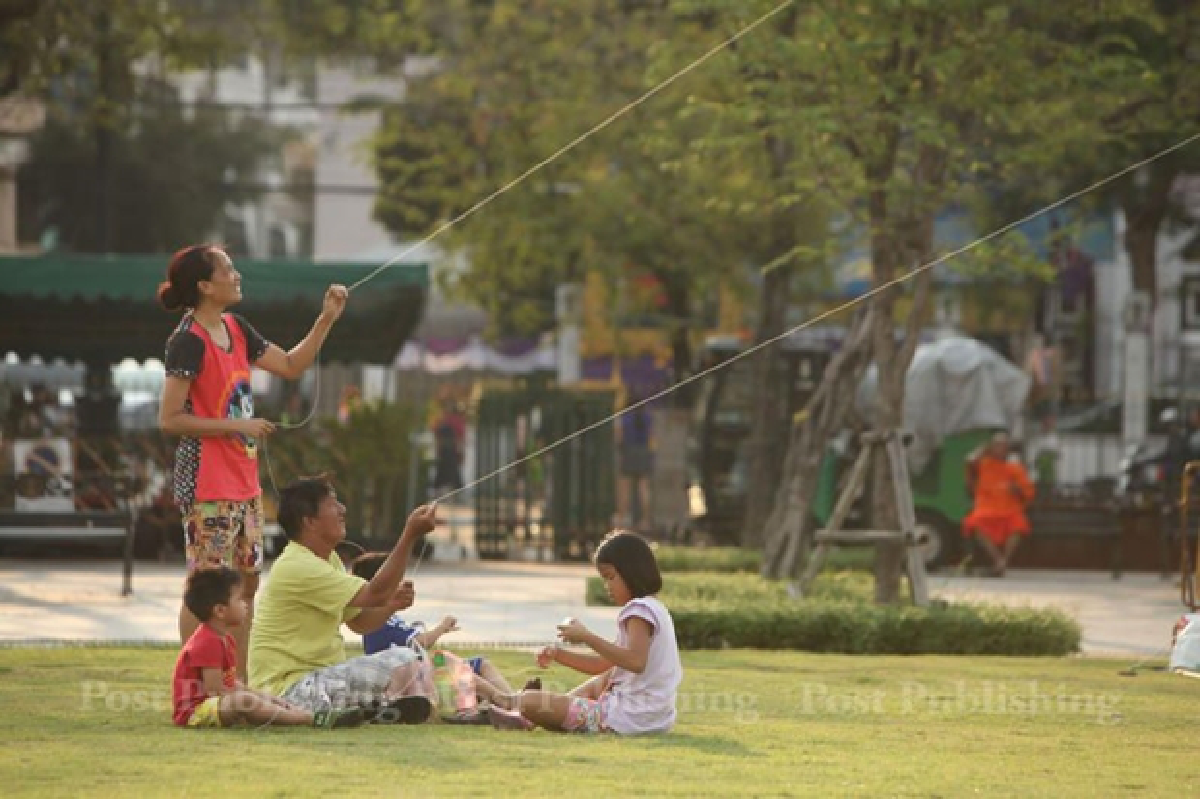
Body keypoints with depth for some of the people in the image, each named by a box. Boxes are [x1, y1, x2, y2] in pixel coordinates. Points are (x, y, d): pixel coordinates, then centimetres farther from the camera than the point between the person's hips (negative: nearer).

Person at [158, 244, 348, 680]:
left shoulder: (236, 330, 10)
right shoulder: (189, 341, -16)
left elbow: (291, 366, 20)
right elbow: (170, 418, -18)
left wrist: (326, 320, 10)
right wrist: (237, 425, -16)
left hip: (243, 481, 9)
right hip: (207, 487, -9)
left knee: (246, 580, 12)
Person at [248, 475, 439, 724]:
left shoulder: (330, 560, 15)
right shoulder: (298, 566, -19)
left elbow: (359, 622, 17)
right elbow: (373, 595, -25)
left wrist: (391, 605, -5)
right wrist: (410, 535, -27)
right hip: (290, 689, -11)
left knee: (418, 673, 8)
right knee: (403, 661, -22)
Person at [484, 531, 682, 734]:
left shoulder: (640, 610, -12)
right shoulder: (656, 609, 21)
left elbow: (635, 662, -31)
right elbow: (605, 664, 22)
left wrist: (587, 637, -26)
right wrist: (559, 655, 13)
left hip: (624, 720, -11)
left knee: (530, 702, -8)